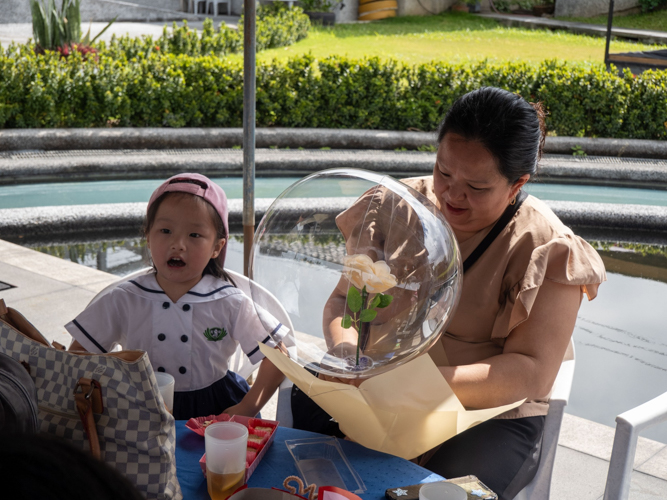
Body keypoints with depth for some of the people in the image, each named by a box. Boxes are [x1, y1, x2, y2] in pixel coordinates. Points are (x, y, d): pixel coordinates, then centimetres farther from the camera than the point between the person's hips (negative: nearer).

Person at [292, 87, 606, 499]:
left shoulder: (544, 248, -8)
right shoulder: (398, 207, 3)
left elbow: (532, 373, -15)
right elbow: (343, 299, 7)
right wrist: (348, 350, -17)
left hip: (487, 413, -3)